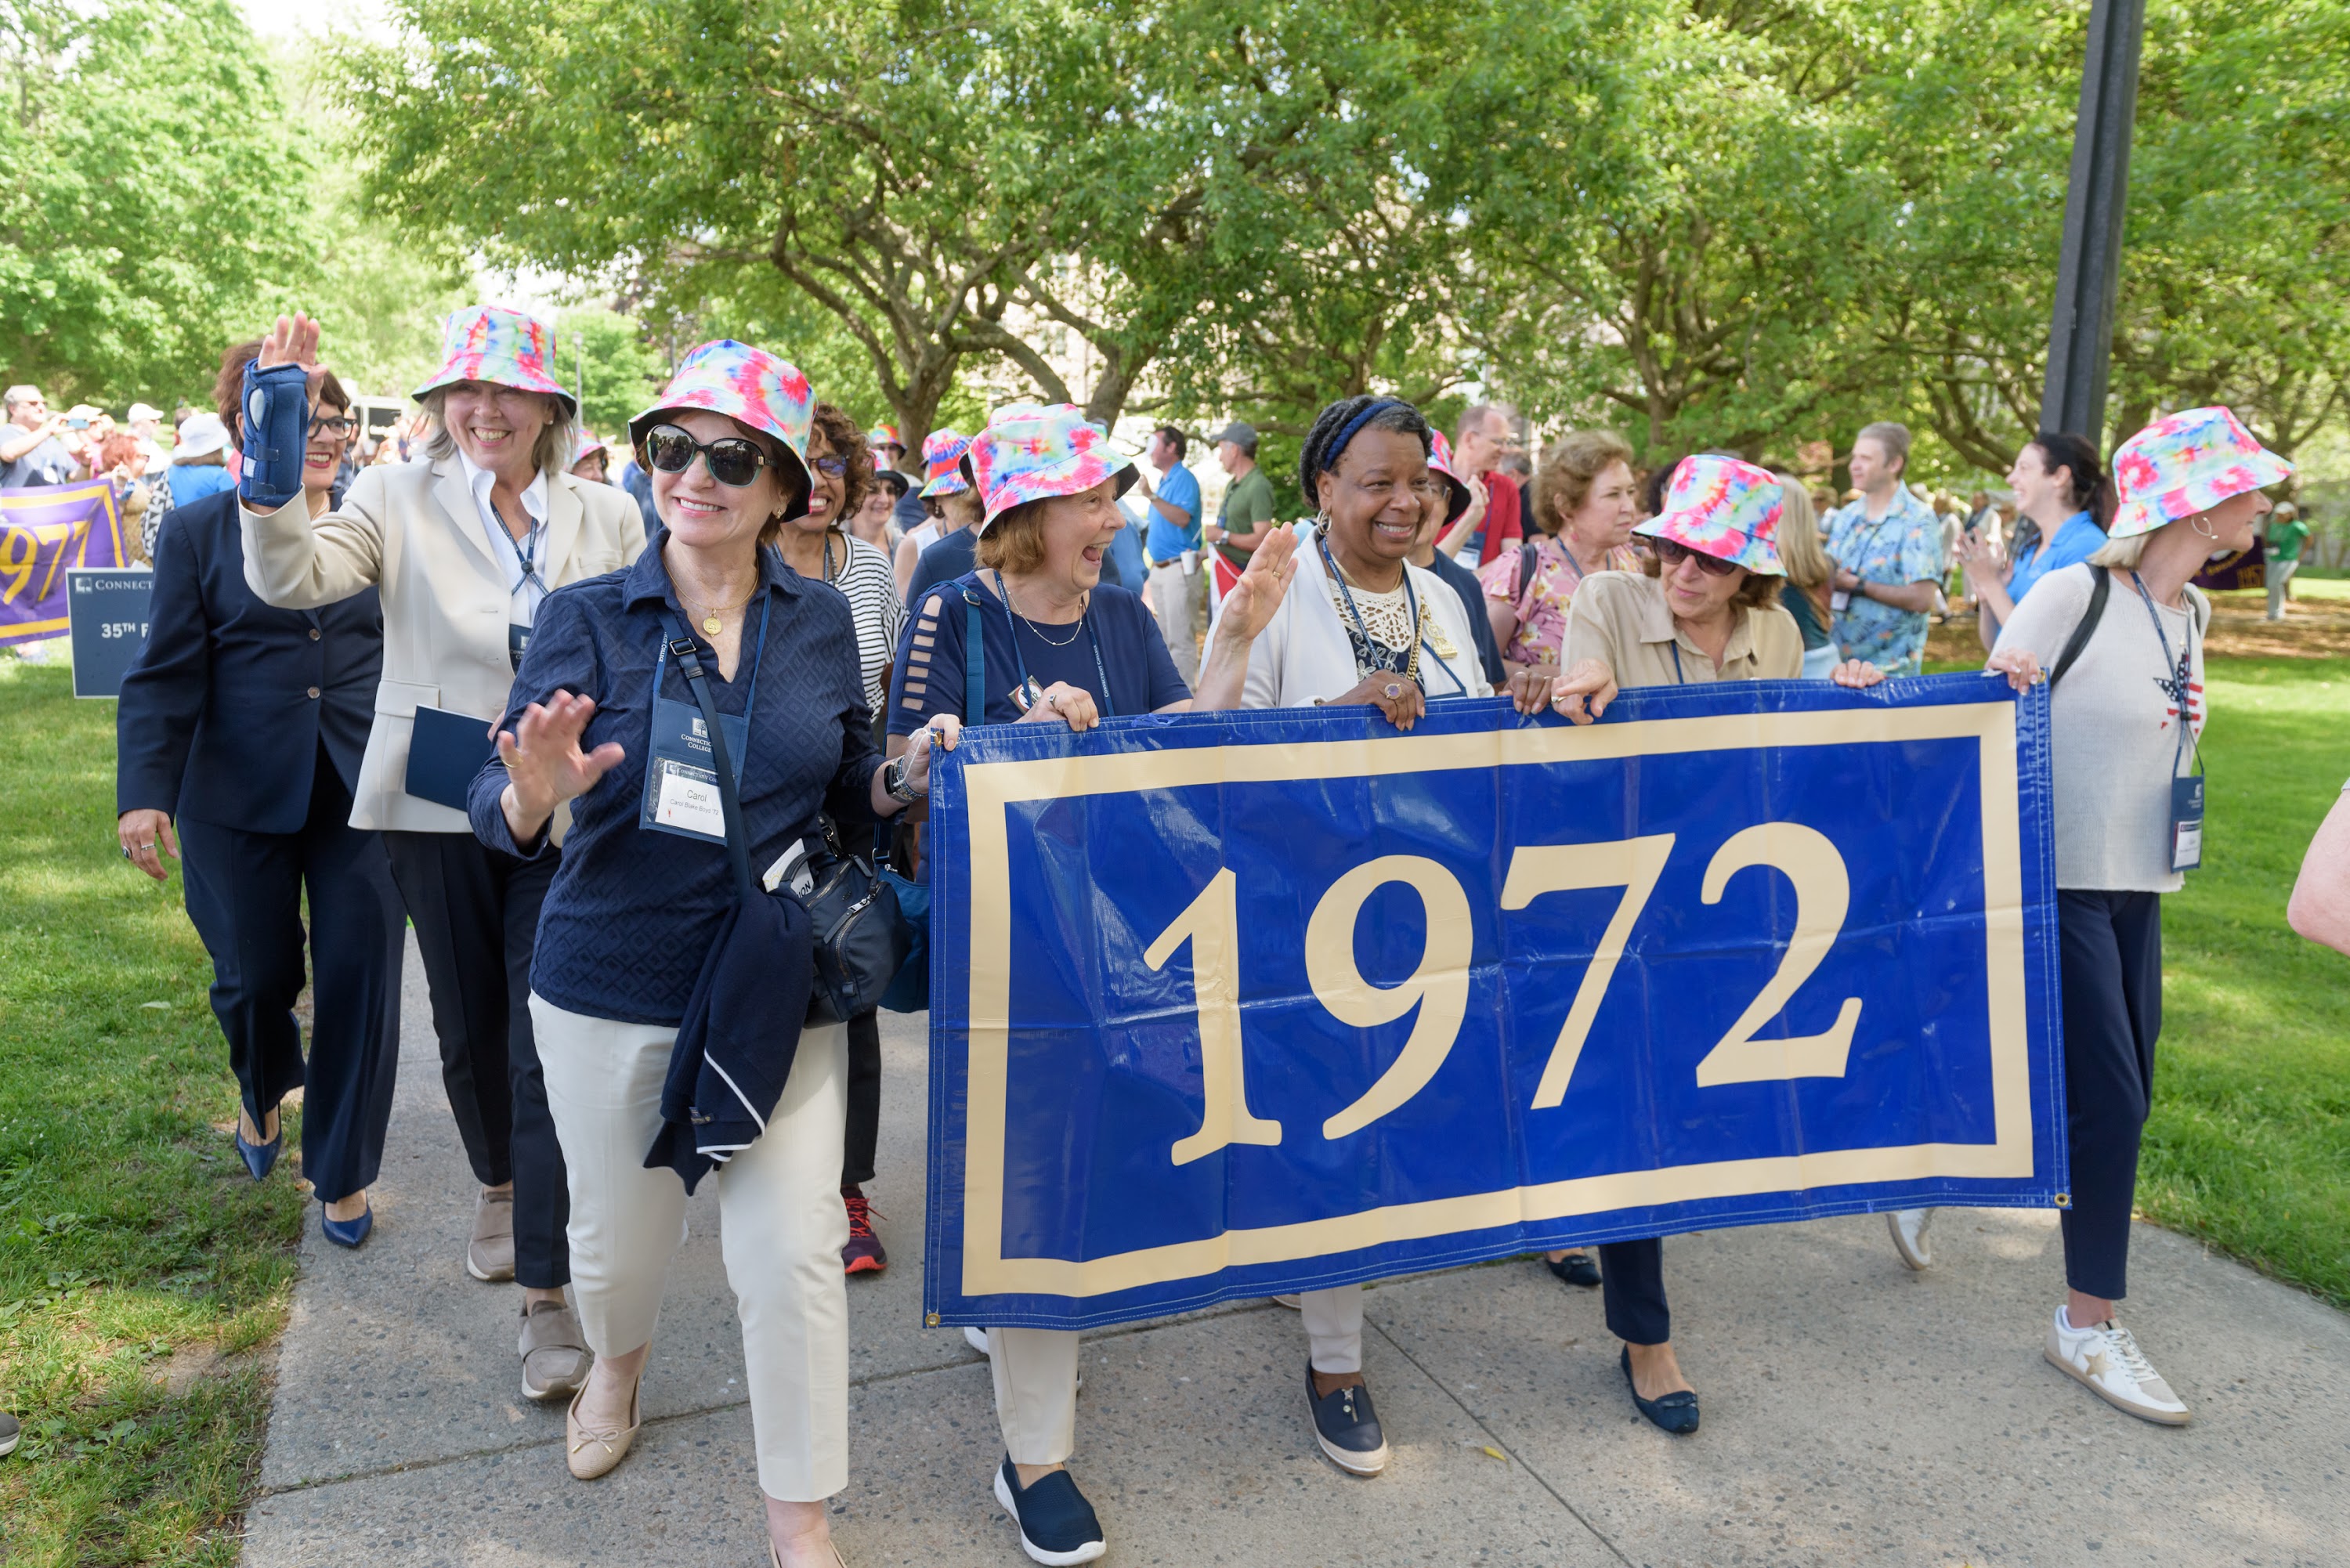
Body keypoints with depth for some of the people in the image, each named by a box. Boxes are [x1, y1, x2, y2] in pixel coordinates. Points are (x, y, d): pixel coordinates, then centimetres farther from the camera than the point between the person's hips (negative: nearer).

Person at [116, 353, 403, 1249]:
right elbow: (166, 676, -2)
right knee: (256, 974, 10)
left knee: (359, 979, 0)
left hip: (361, 794, 1)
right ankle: (262, 1095, 46)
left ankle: (342, 1173, 17)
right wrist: (144, 793, -11)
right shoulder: (198, 533, 2)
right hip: (241, 797, -1)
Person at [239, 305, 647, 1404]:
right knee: (469, 1024, 16)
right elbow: (289, 577, -18)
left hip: (563, 812, -1)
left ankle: (548, 1292, 3)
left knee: (550, 1039, -4)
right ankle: (500, 1186, 45)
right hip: (440, 811, 1)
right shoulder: (400, 501, -1)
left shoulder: (607, 518, 2)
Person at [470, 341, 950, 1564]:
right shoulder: (588, 616, -6)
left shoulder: (820, 622, 1)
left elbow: (848, 795, 11)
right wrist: (538, 791, -33)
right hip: (612, 990, 0)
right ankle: (617, 1364, 55)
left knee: (792, 1253, -2)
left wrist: (909, 776, -10)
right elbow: (498, 819, -10)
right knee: (620, 1233, 17)